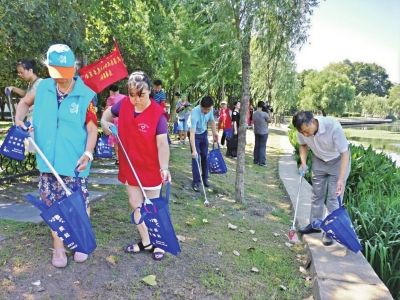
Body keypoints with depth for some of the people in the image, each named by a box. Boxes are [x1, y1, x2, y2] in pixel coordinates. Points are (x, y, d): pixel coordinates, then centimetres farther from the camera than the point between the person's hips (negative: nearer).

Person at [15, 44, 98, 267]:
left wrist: (88, 153, -22)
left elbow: (92, 128, -10)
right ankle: (59, 247, 30)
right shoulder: (43, 88, 2)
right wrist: (19, 119, 2)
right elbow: (25, 102, 20)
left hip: (75, 163, -3)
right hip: (49, 161, 4)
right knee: (53, 205, 13)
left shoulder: (86, 95, -10)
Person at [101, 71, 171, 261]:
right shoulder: (123, 104, -7)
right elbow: (108, 113, 14)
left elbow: (162, 143, -24)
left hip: (151, 168, -5)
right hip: (130, 166, 5)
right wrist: (105, 123, -8)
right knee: (135, 204, 13)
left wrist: (164, 168, -35)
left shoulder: (158, 114, -21)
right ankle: (145, 242, 29)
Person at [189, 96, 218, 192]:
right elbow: (192, 133, -39)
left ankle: (205, 178, 24)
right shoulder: (195, 113, -37)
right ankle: (196, 182, -1)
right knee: (196, 157, -9)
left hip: (204, 133, 5)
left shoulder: (210, 109, -19)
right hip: (195, 135, -5)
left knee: (205, 156, 10)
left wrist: (214, 133, 5)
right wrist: (194, 150, -44)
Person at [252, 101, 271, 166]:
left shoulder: (254, 113, 1)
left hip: (256, 132, 6)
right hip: (263, 133, -6)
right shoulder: (264, 114, -18)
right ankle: (262, 162, -1)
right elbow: (269, 121, -6)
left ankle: (255, 160, 21)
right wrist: (268, 114, 1)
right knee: (262, 147, -2)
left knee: (256, 146, 14)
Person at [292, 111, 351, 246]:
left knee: (334, 197, -5)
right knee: (317, 194, 11)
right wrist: (303, 163, -13)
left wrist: (341, 179, -37)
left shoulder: (333, 126, -37)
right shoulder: (303, 130, -23)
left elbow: (345, 153, -31)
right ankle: (314, 224, 25)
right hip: (319, 161, 4)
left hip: (338, 160, -4)